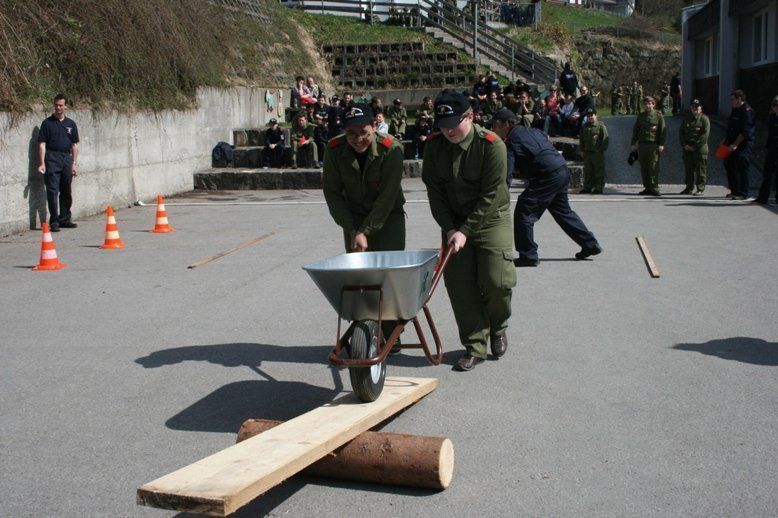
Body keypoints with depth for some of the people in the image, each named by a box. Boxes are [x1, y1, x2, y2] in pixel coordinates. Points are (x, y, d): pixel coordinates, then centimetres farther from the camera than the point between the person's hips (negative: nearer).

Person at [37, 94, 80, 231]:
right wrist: (42, 163, -10)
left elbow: (74, 145, 12)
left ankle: (64, 219, 19)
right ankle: (54, 221, -5)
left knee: (66, 191, 9)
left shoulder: (71, 124, 11)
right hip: (52, 158, -4)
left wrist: (74, 163, 6)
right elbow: (42, 144, -2)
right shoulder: (47, 123, 1)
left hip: (67, 158, 4)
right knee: (52, 190, -7)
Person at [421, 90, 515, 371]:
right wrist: (449, 228, -10)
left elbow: (491, 196, -19)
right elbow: (435, 192, -1)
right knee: (459, 285, -2)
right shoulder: (433, 146, -5)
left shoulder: (491, 145, -19)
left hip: (491, 220, -4)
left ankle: (497, 327, 21)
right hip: (454, 223, 4)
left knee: (496, 281, -11)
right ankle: (475, 346, 9)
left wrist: (465, 231, -21)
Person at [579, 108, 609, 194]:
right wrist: (582, 149, 12)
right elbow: (582, 139, 20)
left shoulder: (601, 126, -3)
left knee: (599, 171, -2)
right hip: (587, 152, 6)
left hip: (598, 152, -5)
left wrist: (602, 149, -11)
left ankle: (599, 188, 2)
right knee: (587, 171, 9)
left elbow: (605, 138, -5)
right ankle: (587, 187, 16)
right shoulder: (584, 127, 14)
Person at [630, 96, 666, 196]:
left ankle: (654, 188, -6)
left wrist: (661, 144, -9)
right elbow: (635, 130, 17)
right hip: (642, 144, 4)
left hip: (653, 144, -4)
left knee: (654, 167, -9)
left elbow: (663, 131, -1)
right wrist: (633, 143, 9)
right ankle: (647, 188, 10)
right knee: (644, 168, 4)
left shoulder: (658, 116, 2)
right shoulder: (640, 117, 14)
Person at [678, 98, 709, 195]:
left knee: (700, 169, -3)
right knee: (688, 169, 8)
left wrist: (694, 146, -13)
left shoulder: (704, 118, -2)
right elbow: (681, 132, 13)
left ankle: (700, 189, 0)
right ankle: (689, 188, 18)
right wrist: (684, 145, -2)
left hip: (700, 148, -5)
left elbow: (705, 135, -10)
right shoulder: (686, 118, 14)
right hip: (687, 148, 5)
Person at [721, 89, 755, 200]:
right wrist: (724, 140, 16)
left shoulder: (747, 111, -12)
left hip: (743, 145, -9)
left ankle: (743, 193, -5)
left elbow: (745, 131, -18)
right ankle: (734, 191, 21)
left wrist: (735, 144, -21)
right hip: (732, 144, 9)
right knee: (729, 165, 11)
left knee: (741, 169, -9)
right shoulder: (734, 110, 16)